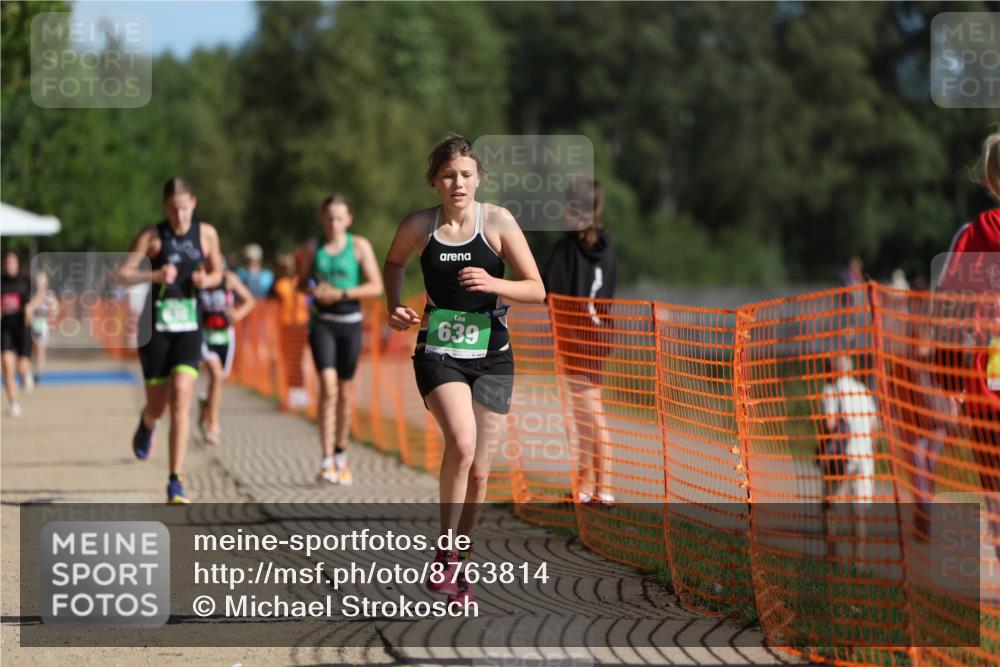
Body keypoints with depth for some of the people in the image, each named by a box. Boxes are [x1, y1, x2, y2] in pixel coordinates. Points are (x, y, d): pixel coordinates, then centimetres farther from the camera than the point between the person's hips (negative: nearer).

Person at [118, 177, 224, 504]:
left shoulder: (206, 234, 3)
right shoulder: (152, 236, -4)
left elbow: (217, 273, 15)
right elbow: (123, 274, -8)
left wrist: (206, 280, -8)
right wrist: (154, 276, -25)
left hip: (189, 328, 1)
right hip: (155, 326, -1)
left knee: (181, 398, -16)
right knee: (157, 405, 6)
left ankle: (176, 483, -14)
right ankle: (146, 425, 48)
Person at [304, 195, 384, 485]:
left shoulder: (359, 246, 0)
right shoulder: (313, 247, 6)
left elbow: (376, 287, -4)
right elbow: (302, 281, 17)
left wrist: (341, 293, -15)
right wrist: (312, 289, -6)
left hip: (350, 322, 0)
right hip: (321, 322, 0)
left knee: (345, 392, 8)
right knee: (328, 387, -15)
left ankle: (341, 456, 26)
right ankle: (327, 462, -18)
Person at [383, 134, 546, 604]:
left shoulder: (497, 221, -5)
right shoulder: (418, 226, -3)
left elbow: (536, 290, -3)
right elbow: (394, 263, 20)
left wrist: (494, 284, -21)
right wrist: (395, 308, 3)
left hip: (491, 357, 1)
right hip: (438, 351, -1)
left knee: (478, 471, 5)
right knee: (461, 442, -27)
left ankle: (459, 565, 24)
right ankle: (445, 555, -14)